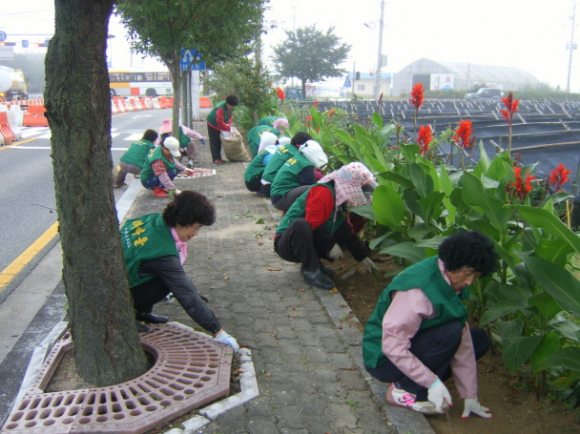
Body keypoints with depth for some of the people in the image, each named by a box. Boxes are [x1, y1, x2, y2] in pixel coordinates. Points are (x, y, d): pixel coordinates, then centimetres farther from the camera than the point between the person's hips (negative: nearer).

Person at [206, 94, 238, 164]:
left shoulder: (232, 108, -11)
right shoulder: (220, 108, -36)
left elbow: (231, 116, 2)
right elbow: (220, 122, -37)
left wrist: (228, 124, -17)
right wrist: (228, 128, -32)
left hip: (220, 126, 8)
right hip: (212, 124, -8)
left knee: (219, 142, 10)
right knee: (214, 142, -6)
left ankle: (219, 158, 16)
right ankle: (216, 158, -6)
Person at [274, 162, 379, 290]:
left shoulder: (341, 202, 9)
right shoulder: (323, 191, -19)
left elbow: (350, 233, 16)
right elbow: (313, 223, -27)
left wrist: (363, 257, 14)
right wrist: (330, 245, -20)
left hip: (308, 243, 9)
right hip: (287, 243, -9)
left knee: (345, 229, -3)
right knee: (301, 224, -39)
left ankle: (314, 262, 1)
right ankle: (311, 271, -28)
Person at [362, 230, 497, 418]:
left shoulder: (452, 283, -4)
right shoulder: (418, 291, -30)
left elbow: (462, 340, -4)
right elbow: (392, 345, -32)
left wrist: (470, 396, -3)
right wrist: (433, 383, -30)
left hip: (417, 344, 9)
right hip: (384, 358, -8)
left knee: (480, 339, 0)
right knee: (450, 332, -27)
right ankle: (403, 390, -13)